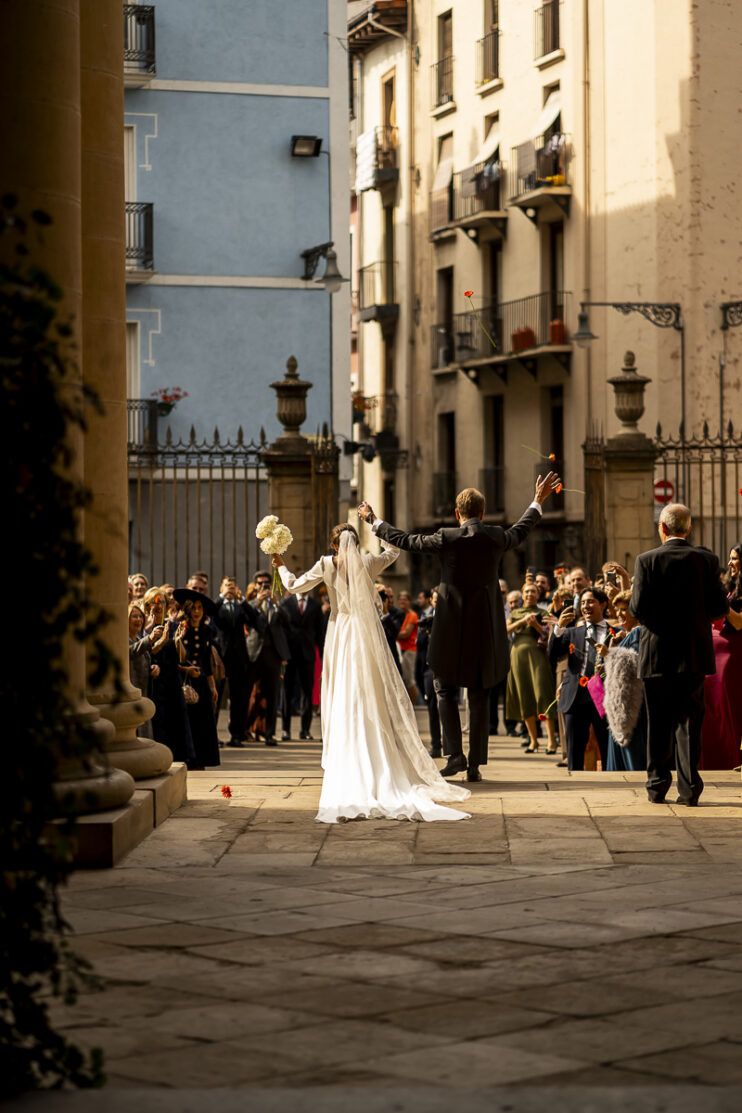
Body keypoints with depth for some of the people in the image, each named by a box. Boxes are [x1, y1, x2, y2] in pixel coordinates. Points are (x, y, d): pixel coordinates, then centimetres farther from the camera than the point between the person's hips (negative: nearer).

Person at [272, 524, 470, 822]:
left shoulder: (326, 565, -5)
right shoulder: (368, 562, -1)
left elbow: (293, 586, 3)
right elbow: (394, 550, 19)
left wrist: (281, 567, 20)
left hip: (340, 639, 0)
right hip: (367, 638, 1)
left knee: (344, 704, 5)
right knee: (378, 701, 5)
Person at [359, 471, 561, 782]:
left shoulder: (446, 538, -9)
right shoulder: (496, 537, -1)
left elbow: (404, 540, 4)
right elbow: (520, 530, 22)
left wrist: (375, 522, 20)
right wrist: (538, 500, 39)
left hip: (452, 628, -2)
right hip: (487, 629, 2)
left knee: (445, 691, 11)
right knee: (480, 698, 7)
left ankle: (456, 754, -2)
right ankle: (475, 764, 6)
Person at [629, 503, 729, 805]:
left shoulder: (647, 560, -8)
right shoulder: (707, 560, -3)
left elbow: (638, 607, -12)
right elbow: (720, 607, -4)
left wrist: (658, 622, 9)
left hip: (658, 653, -1)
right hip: (694, 653, 1)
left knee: (658, 723, 9)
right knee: (689, 721, 6)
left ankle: (657, 787, 11)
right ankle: (689, 788, 1)